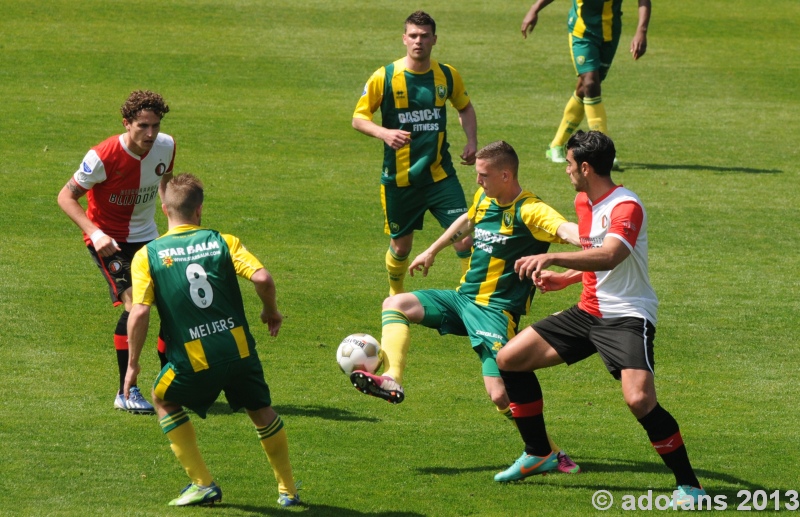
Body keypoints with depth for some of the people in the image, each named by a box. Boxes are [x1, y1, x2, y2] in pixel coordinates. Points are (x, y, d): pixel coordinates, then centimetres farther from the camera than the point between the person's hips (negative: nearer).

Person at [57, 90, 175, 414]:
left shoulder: (166, 147, -8)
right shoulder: (103, 157, -25)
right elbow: (66, 196, -17)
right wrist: (95, 233, -30)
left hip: (147, 238, 6)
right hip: (108, 240, -6)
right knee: (133, 303, -23)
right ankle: (126, 393, -15)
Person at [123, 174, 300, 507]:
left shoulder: (147, 255, -1)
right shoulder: (223, 242, 2)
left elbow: (140, 312, -10)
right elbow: (262, 278, -10)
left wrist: (132, 364, 0)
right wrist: (271, 312, 10)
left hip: (194, 361, -2)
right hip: (239, 351, 2)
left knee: (164, 401, 26)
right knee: (261, 411, 26)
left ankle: (202, 484, 19)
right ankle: (288, 490, 33)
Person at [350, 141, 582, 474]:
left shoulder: (530, 211, -18)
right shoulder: (485, 198, 7)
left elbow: (564, 229, -38)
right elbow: (467, 222, 30)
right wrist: (432, 252, 42)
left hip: (496, 311, -8)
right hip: (463, 297, 8)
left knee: (501, 396, -16)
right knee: (395, 305, 0)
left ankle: (551, 453, 1)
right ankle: (391, 381, -18)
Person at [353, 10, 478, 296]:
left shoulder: (447, 75, 2)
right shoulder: (385, 77, -7)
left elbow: (465, 108, 20)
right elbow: (358, 118, -2)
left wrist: (471, 141, 3)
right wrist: (384, 133, -22)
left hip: (440, 174, 1)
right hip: (399, 177, -1)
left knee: (465, 237, -13)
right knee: (401, 244, 12)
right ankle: (396, 294, 39)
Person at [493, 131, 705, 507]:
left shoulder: (626, 207, -19)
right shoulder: (583, 202, 10)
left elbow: (609, 256, -38)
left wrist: (553, 258, -44)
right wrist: (565, 278, 15)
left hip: (627, 317, -9)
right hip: (588, 312, 9)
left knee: (639, 399, -30)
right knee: (509, 359, 8)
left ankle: (687, 483, -13)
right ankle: (538, 455, 23)